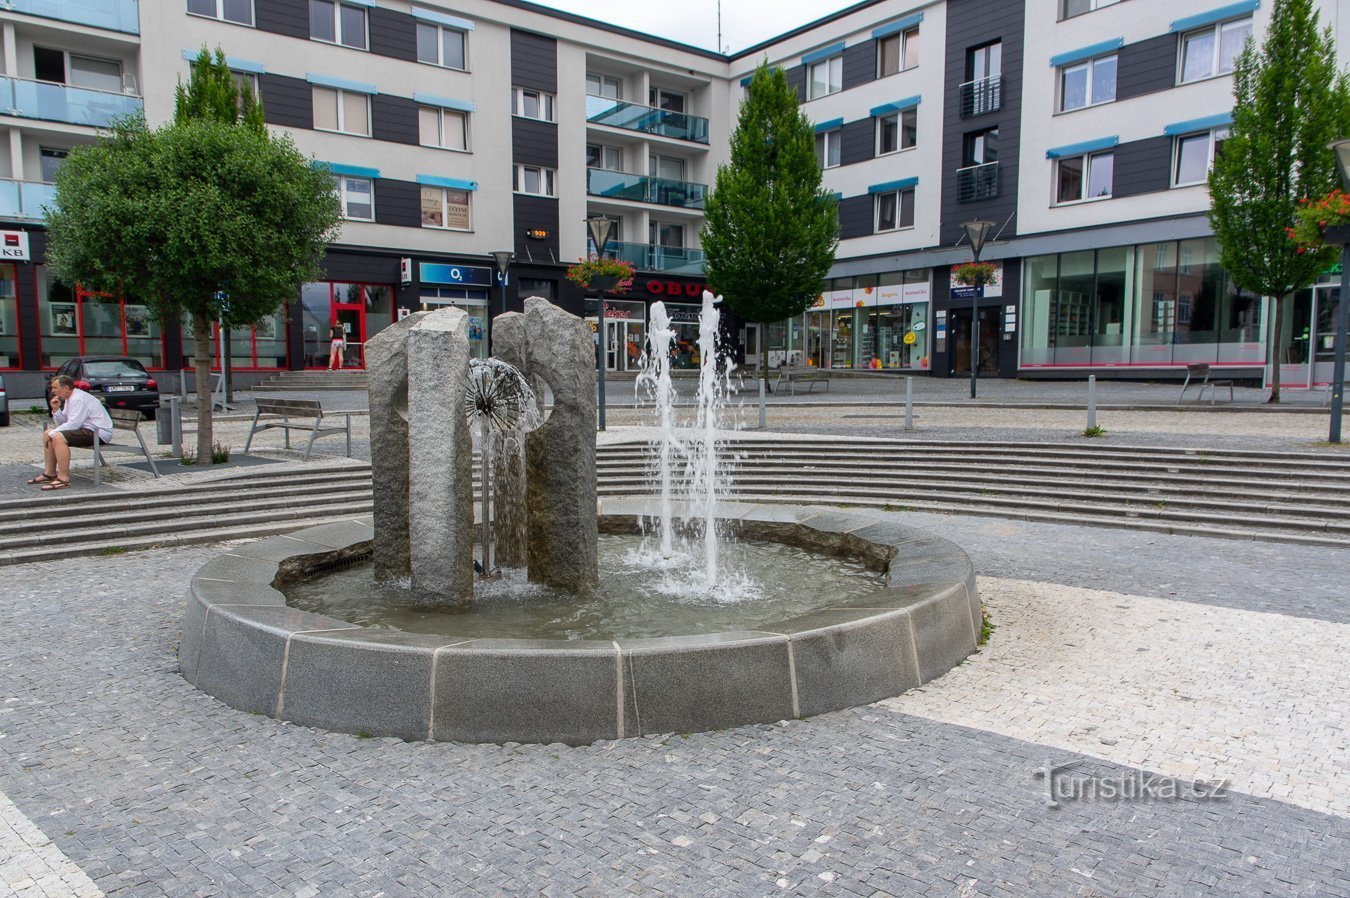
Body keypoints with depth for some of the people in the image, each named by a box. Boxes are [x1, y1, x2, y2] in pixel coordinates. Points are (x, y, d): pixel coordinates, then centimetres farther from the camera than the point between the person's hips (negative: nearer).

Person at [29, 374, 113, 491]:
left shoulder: (78, 399, -17)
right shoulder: (69, 399, 15)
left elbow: (73, 424, -23)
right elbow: (62, 423, 15)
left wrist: (52, 433, -14)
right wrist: (55, 409, -1)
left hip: (98, 433, -11)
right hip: (86, 430, 11)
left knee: (58, 437, -29)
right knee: (47, 432, 14)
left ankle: (63, 479, -27)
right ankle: (49, 473, 17)